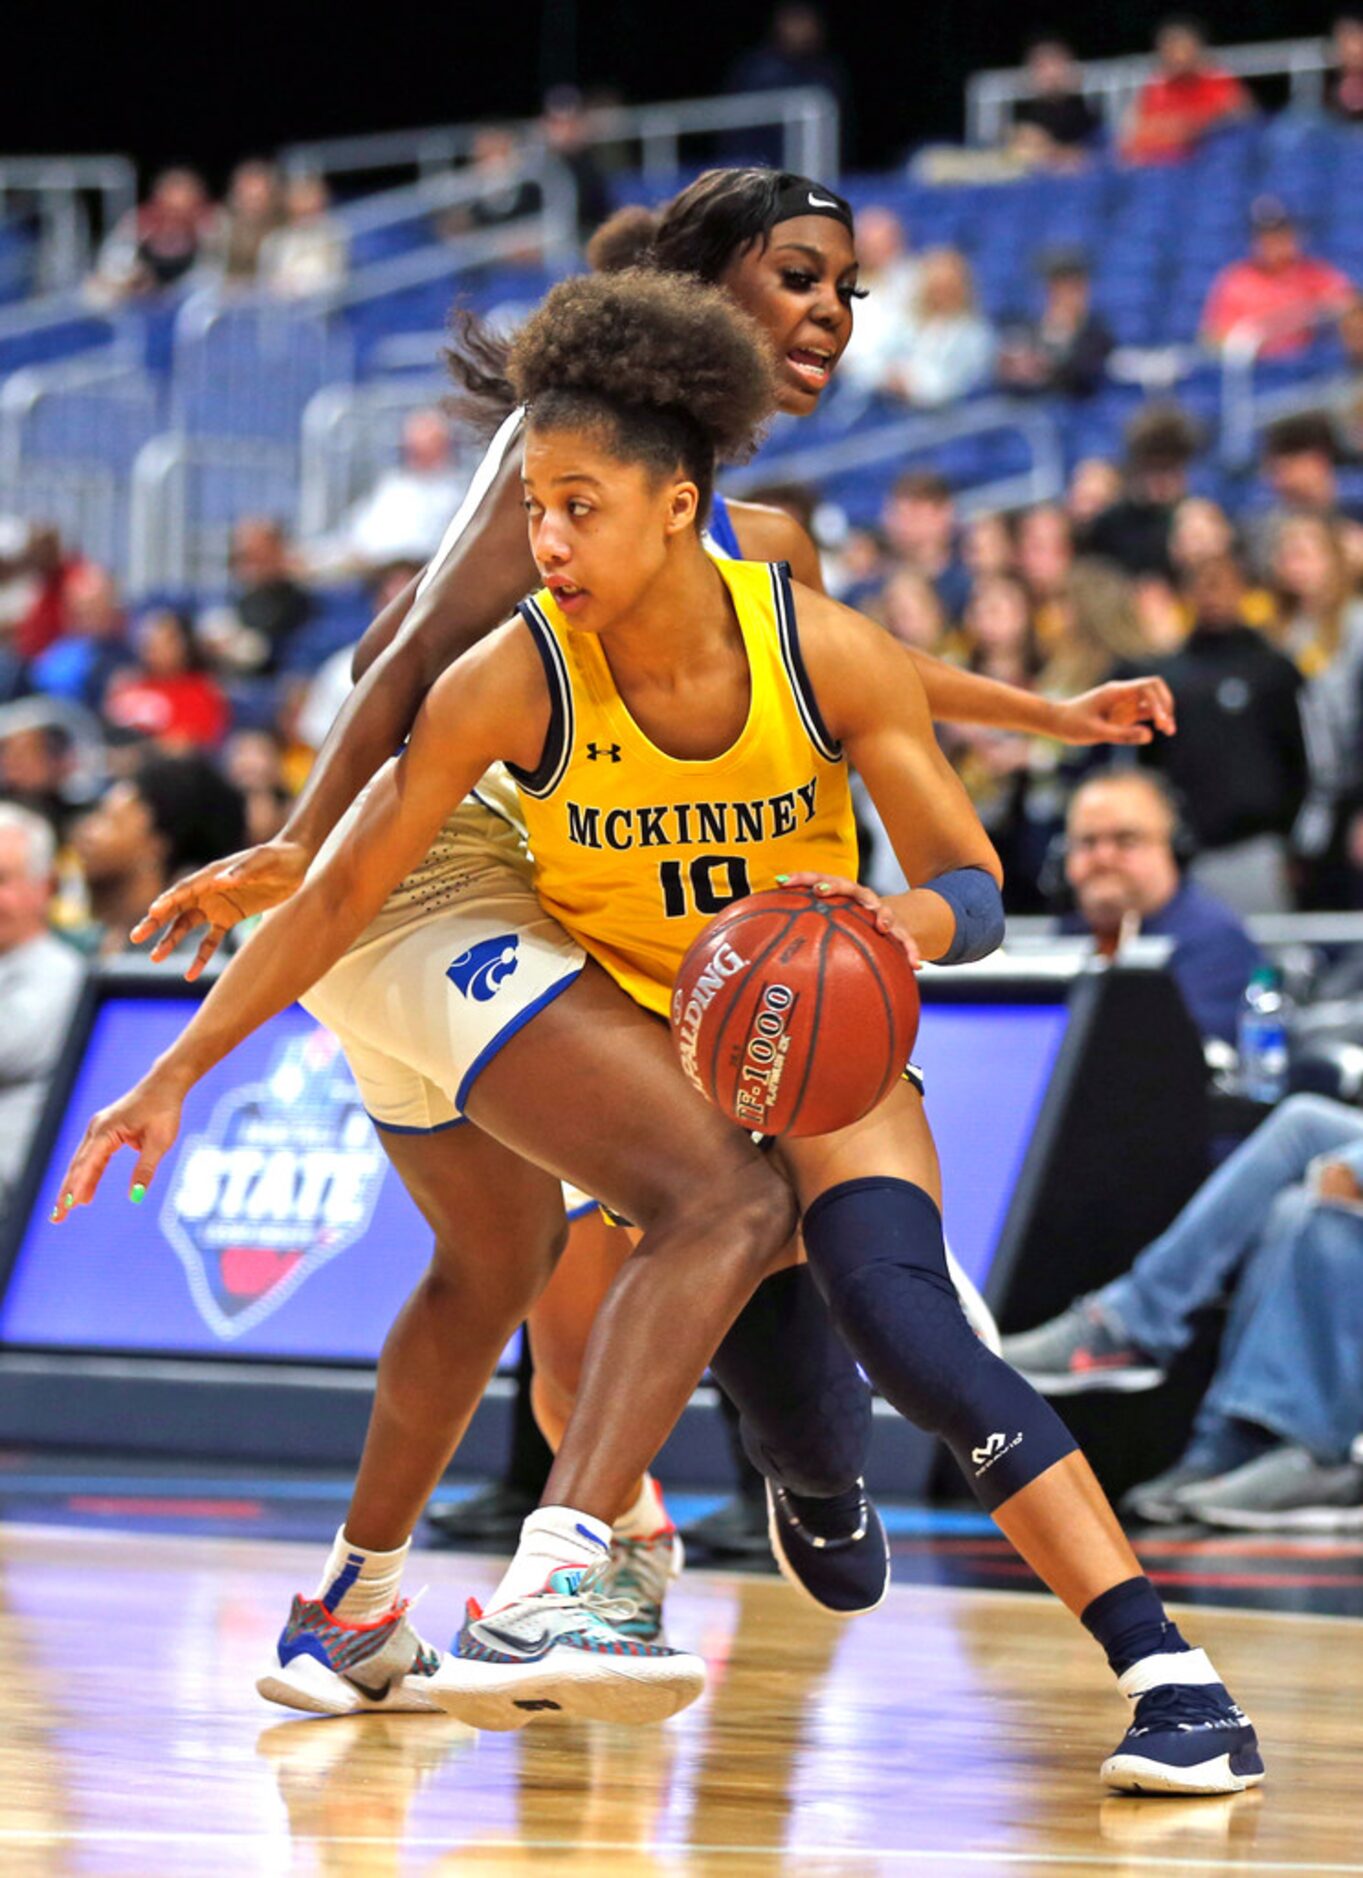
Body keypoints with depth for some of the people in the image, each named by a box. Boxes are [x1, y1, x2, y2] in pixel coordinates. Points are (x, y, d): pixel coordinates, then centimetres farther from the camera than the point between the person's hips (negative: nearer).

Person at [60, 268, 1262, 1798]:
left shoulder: (826, 653, -21)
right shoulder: (513, 682, -22)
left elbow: (976, 892, -18)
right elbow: (345, 893, -14)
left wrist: (906, 919, -42)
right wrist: (174, 1075, -15)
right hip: (625, 1024, 3)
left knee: (902, 1318, -22)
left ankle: (1167, 1671, -26)